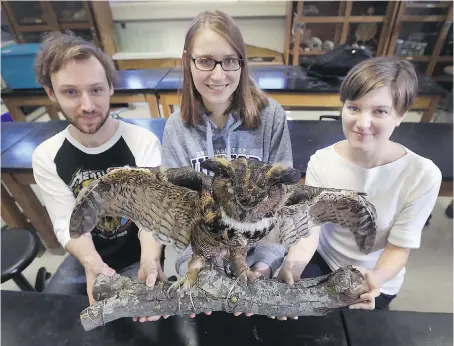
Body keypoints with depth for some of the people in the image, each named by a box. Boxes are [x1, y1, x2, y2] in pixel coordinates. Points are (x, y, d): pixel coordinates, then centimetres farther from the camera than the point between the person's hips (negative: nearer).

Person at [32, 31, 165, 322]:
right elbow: (67, 223, -13)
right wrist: (92, 263, -34)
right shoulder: (45, 157, -11)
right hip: (87, 256, 4)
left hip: (138, 255, -3)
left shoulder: (144, 142, -21)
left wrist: (150, 260, -46)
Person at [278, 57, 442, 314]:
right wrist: (295, 260, -43)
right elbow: (310, 225, -22)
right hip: (322, 262, 1)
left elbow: (400, 247, -14)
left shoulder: (423, 176, -22)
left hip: (375, 282, 0)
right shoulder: (321, 162, -17)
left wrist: (377, 279, -35)